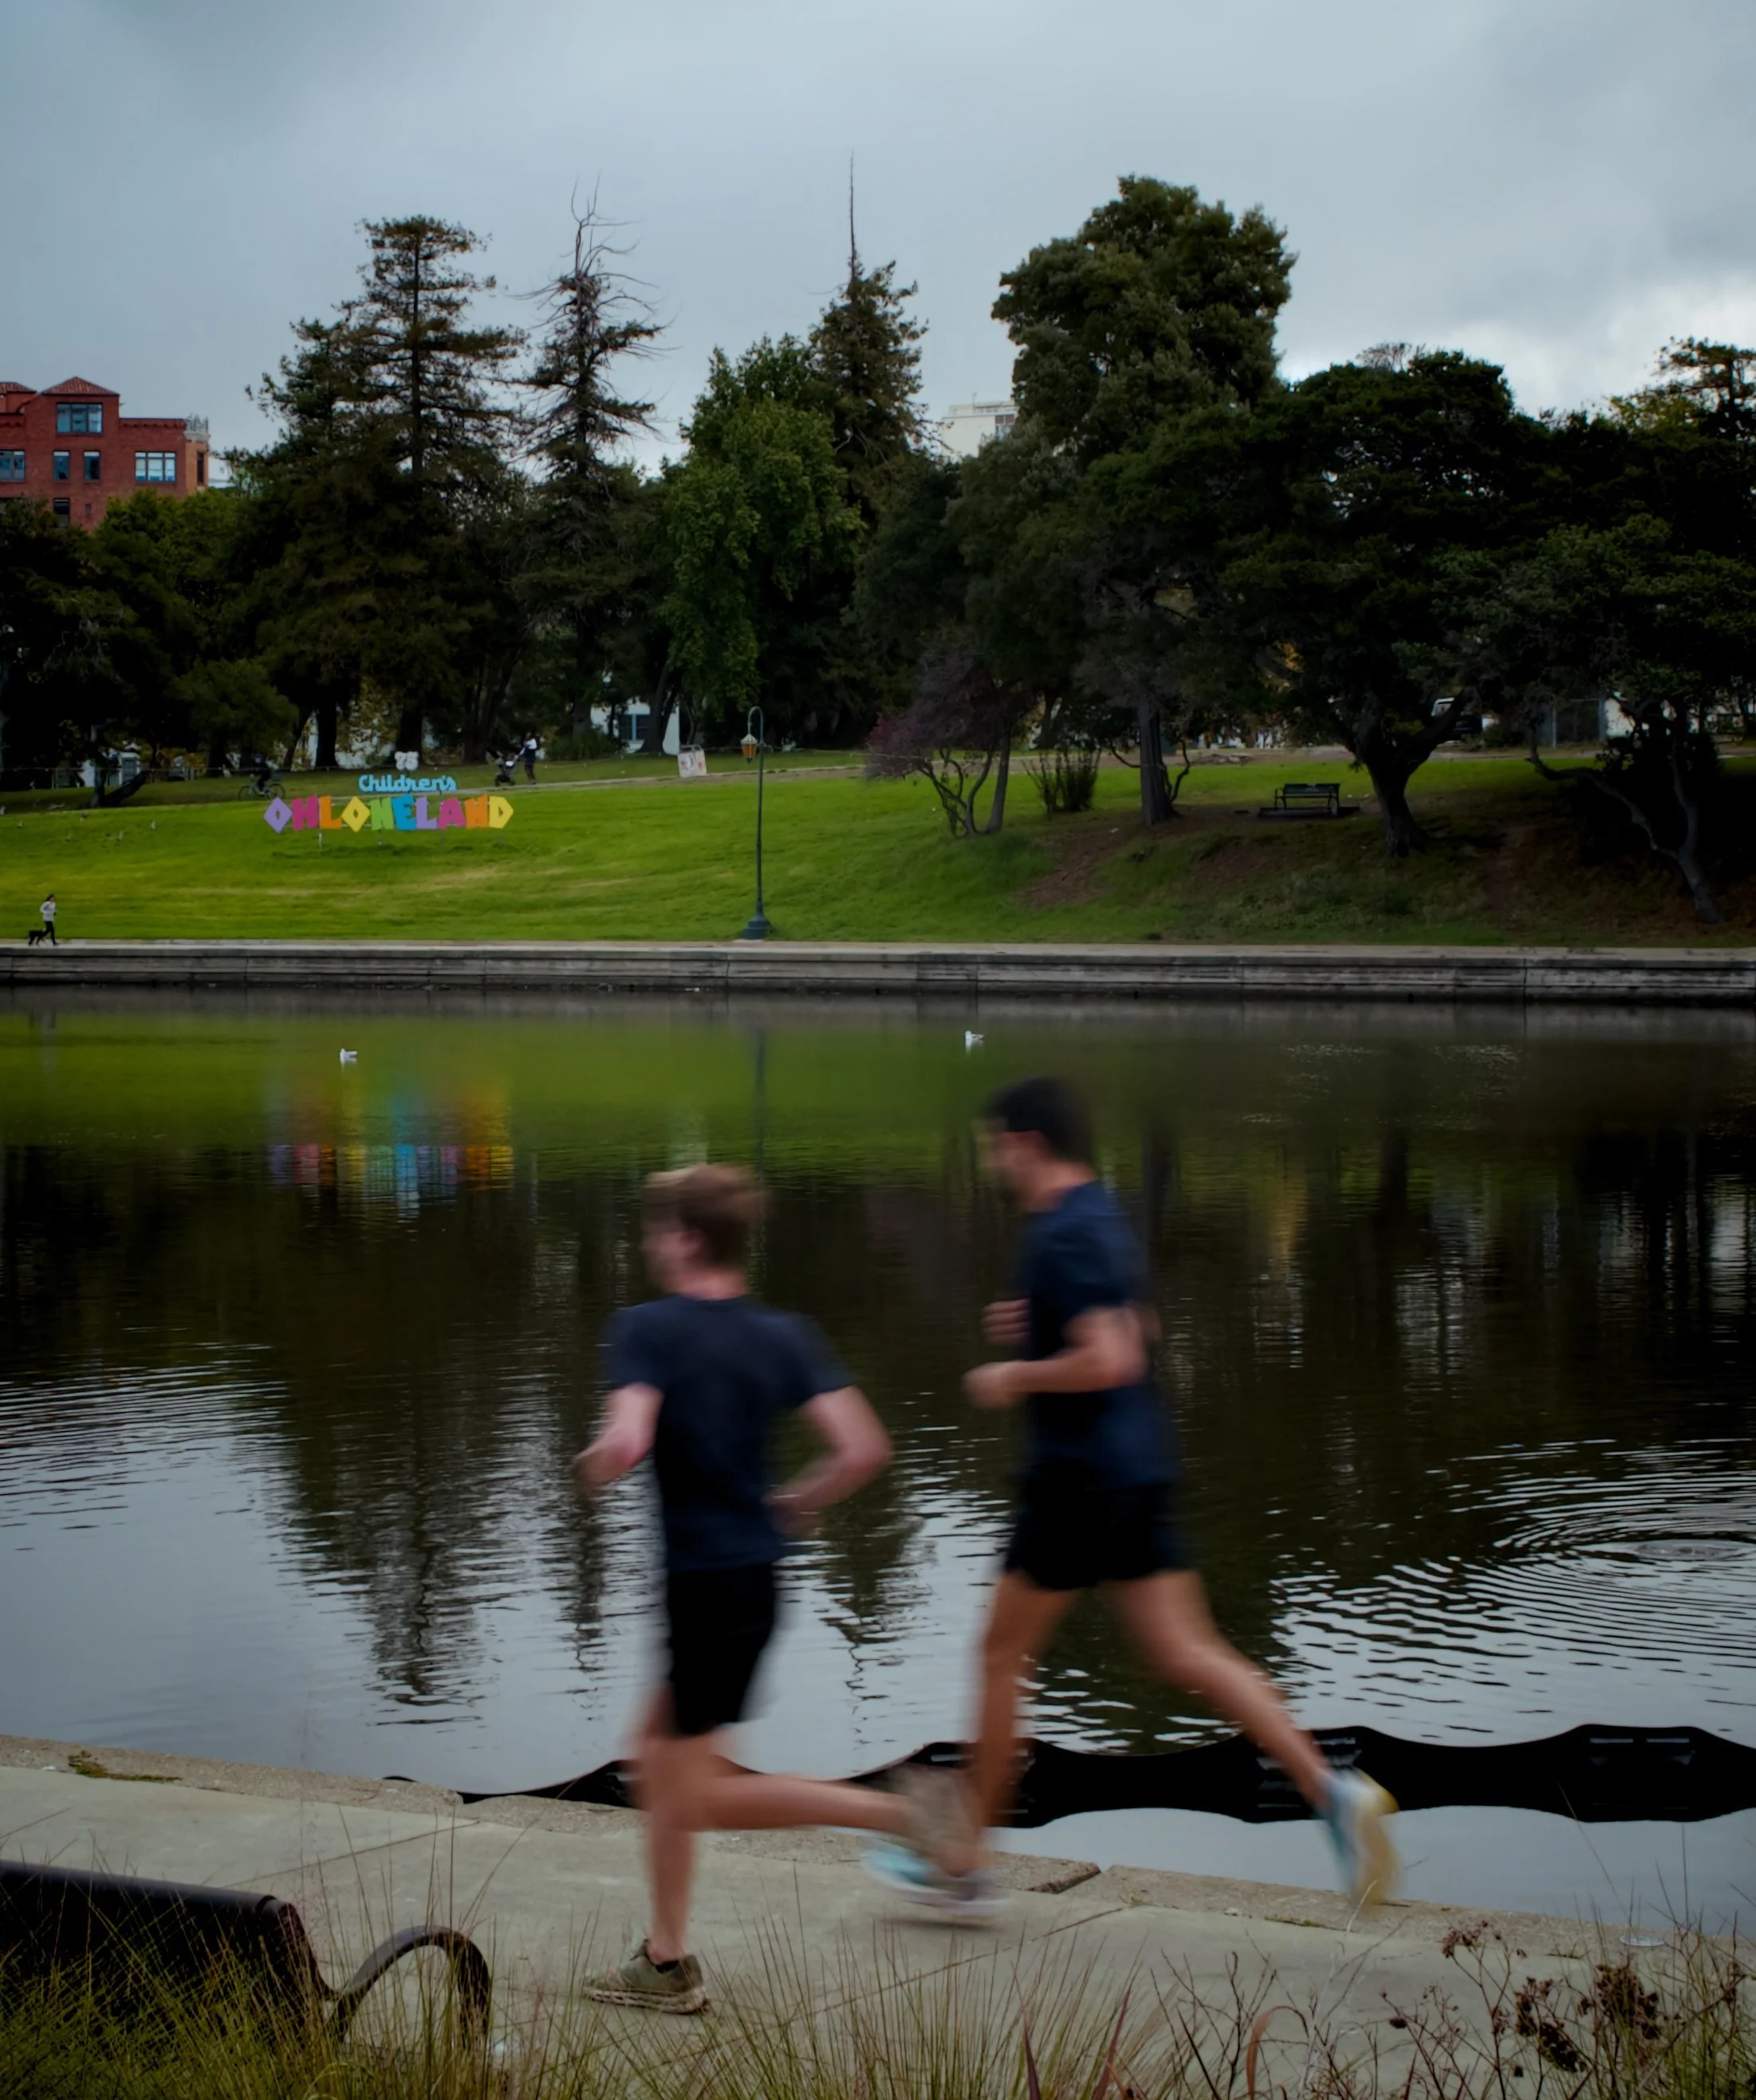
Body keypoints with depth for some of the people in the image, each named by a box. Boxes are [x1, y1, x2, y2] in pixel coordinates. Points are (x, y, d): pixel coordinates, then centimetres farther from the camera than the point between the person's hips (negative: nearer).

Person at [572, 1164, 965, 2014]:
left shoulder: (647, 1329, -13)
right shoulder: (785, 1336, 3)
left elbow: (625, 1444, -27)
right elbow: (861, 1449, -4)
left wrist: (589, 1468, -4)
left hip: (705, 1583, -7)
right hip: (756, 1568, 8)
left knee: (697, 1794, 6)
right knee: (657, 1760, 18)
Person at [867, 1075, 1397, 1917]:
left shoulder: (1064, 1235, -18)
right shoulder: (1102, 1219, 13)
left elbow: (1110, 1362, -27)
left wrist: (1014, 1378, -13)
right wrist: (1032, 1327, 16)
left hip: (1080, 1476, -9)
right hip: (1137, 1469, 9)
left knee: (1003, 1659, 4)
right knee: (1185, 1653, 6)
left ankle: (964, 1864, 14)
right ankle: (1330, 1790, -8)